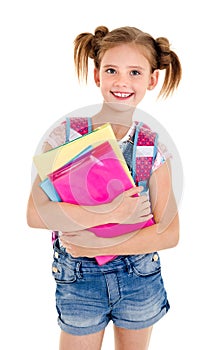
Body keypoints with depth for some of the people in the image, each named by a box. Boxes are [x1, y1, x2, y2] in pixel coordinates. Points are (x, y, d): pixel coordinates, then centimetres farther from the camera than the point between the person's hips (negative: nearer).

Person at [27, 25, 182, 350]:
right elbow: (35, 213, -18)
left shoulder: (154, 145, -7)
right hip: (78, 279, -1)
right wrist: (111, 213, -26)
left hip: (140, 277, 2)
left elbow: (169, 233, -11)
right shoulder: (65, 133, -11)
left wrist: (95, 245, -19)